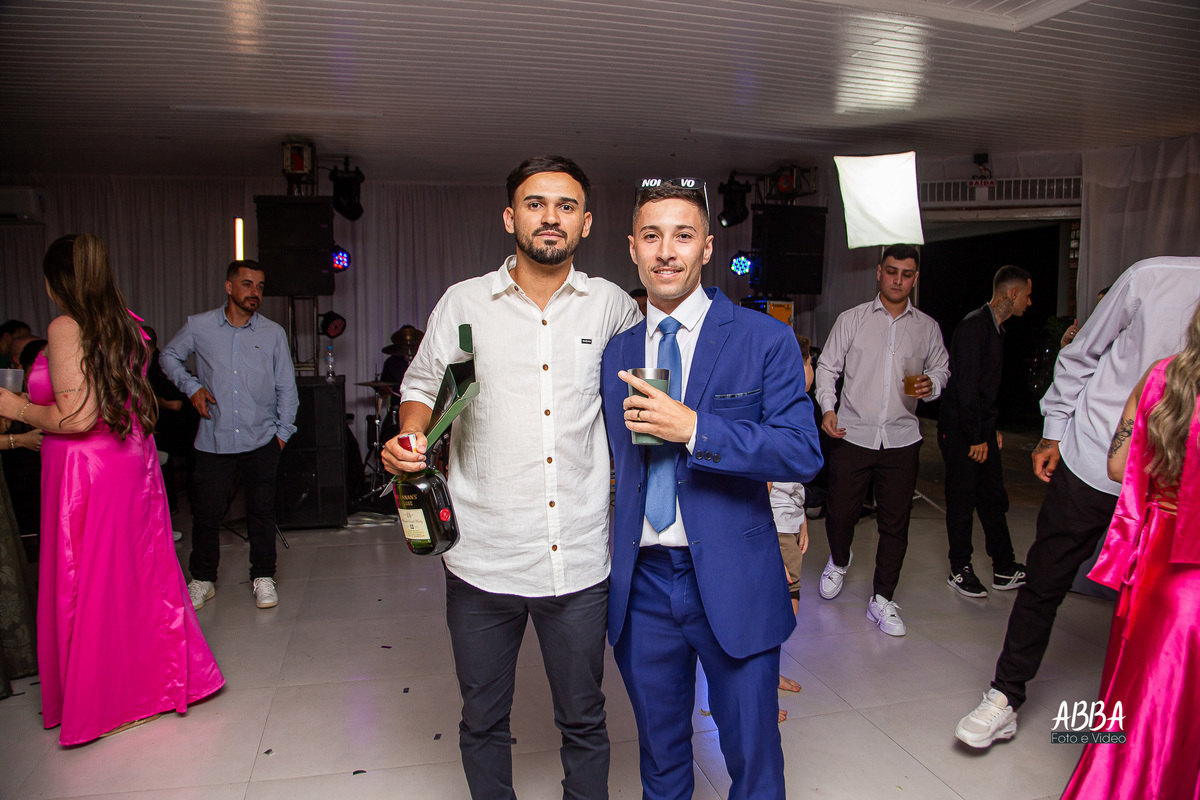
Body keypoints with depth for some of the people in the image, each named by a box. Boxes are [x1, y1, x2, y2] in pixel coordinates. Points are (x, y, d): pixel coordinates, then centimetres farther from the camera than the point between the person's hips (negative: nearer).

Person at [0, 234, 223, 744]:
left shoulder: (66, 328, -14)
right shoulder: (127, 326, 8)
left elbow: (76, 418, -20)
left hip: (87, 470, -7)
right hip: (134, 461, 7)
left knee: (88, 587, 6)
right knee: (140, 573, 15)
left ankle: (100, 701, 21)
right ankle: (159, 679, 26)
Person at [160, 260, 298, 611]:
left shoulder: (273, 333, 3)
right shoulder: (198, 326, 1)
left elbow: (286, 387, 9)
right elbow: (169, 356, 18)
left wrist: (283, 431, 4)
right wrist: (191, 386, 2)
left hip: (261, 440, 0)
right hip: (214, 439, 0)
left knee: (262, 510, 7)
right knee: (206, 512, 5)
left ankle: (263, 577, 21)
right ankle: (202, 580, 23)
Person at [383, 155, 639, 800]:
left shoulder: (612, 306, 4)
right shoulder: (463, 302, 2)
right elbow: (422, 386, 10)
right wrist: (409, 438, -10)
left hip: (579, 560, 0)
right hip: (482, 558, 0)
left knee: (583, 722, 16)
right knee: (482, 721, 17)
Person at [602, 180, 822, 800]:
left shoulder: (764, 339, -6)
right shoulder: (617, 352, 6)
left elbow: (802, 453, -14)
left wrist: (695, 429, -24)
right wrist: (611, 566, 13)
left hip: (733, 582, -3)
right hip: (641, 582, 4)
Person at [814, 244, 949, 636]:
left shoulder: (927, 328, 10)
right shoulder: (851, 319, 4)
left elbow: (941, 368, 19)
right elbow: (827, 367, 5)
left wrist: (931, 386, -5)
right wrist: (828, 408, -10)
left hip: (901, 438, 2)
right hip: (852, 434, -1)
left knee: (895, 523, 4)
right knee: (841, 512, 4)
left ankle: (882, 600, 18)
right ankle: (840, 560, 38)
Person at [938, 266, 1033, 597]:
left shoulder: (995, 328, 14)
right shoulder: (973, 326, -16)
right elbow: (965, 387, -20)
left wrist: (992, 429, 17)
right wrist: (976, 438, -18)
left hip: (981, 430, 9)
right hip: (960, 431, -9)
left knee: (994, 499, 12)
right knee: (962, 502, 1)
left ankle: (1004, 569, 20)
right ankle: (960, 569, 13)